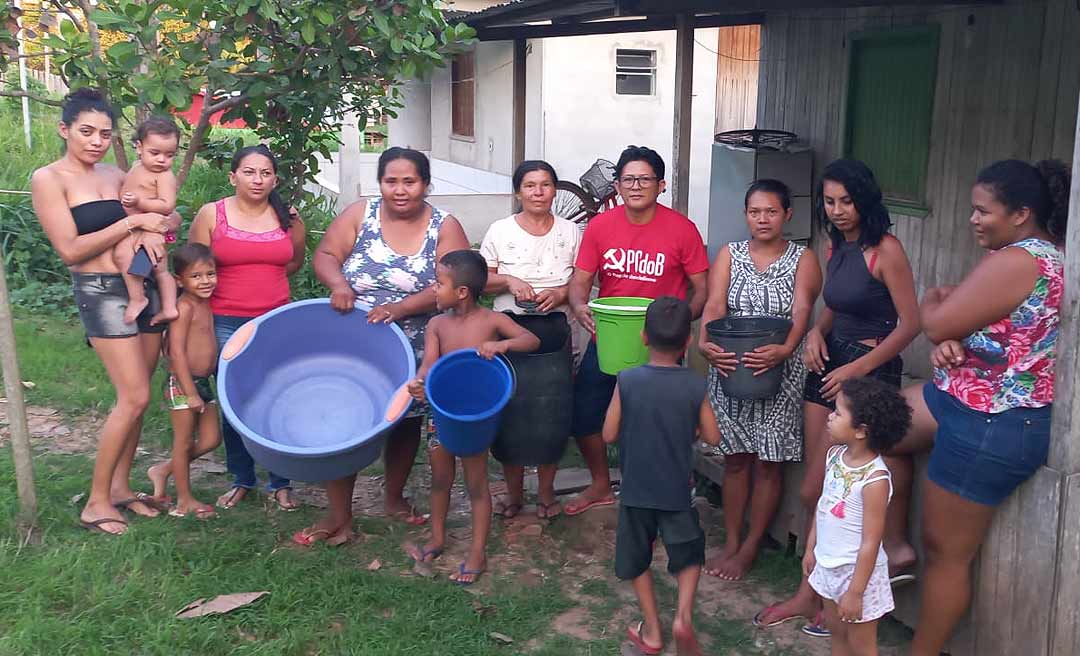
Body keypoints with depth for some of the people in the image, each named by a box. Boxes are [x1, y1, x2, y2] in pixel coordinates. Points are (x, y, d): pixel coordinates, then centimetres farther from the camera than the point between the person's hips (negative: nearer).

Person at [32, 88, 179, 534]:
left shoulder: (115, 176, 12)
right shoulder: (49, 179, -5)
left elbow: (170, 215, 15)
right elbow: (70, 249, -12)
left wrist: (153, 229, -8)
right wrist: (132, 222, -14)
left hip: (144, 286, 6)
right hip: (100, 291, -6)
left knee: (133, 397, 8)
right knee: (135, 397, -10)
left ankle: (120, 486, 22)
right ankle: (96, 501, 2)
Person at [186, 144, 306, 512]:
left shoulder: (287, 218, 4)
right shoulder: (211, 215, -2)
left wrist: (263, 278, 5)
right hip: (227, 326, -1)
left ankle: (280, 482, 17)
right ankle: (242, 480, 26)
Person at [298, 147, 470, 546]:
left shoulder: (444, 228, -4)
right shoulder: (360, 214, 0)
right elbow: (325, 255, -2)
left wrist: (400, 308, -26)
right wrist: (337, 283, -24)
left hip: (413, 352, 1)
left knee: (405, 423, 15)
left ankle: (394, 498, 38)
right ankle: (338, 517, 9)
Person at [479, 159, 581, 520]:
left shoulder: (570, 232, 6)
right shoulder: (500, 230, 4)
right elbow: (482, 280, 5)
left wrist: (561, 293, -13)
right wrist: (509, 281, -13)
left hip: (557, 328, 1)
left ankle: (546, 491, 18)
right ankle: (513, 491, 17)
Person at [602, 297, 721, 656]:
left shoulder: (627, 381, -13)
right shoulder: (695, 385, -10)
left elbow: (609, 435, -8)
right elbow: (712, 437, -3)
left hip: (636, 489, 0)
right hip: (676, 491, 0)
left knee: (637, 559, 19)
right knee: (689, 555, 22)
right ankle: (684, 616, 3)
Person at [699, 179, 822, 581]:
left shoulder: (803, 260, 0)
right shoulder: (729, 255, 5)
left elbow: (801, 313, -16)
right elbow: (714, 306, -10)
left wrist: (784, 350, -36)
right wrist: (705, 343, -30)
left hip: (780, 373, -2)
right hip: (730, 369, 2)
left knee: (769, 462, 4)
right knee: (736, 458, 9)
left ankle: (750, 547, 18)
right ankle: (730, 543, 21)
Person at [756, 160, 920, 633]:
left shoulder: (885, 250, -13)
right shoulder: (835, 247, 10)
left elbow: (910, 323, -14)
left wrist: (857, 369, -18)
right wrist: (816, 332, 1)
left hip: (870, 371, -7)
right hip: (829, 366, 7)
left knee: (815, 491, -5)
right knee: (821, 491, 9)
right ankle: (814, 592, 21)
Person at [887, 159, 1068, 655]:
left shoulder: (1015, 261, -24)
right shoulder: (1049, 255, 10)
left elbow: (937, 326, -21)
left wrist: (932, 298, 2)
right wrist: (953, 343, -7)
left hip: (990, 425, -11)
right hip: (971, 403, 11)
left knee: (947, 552, 1)